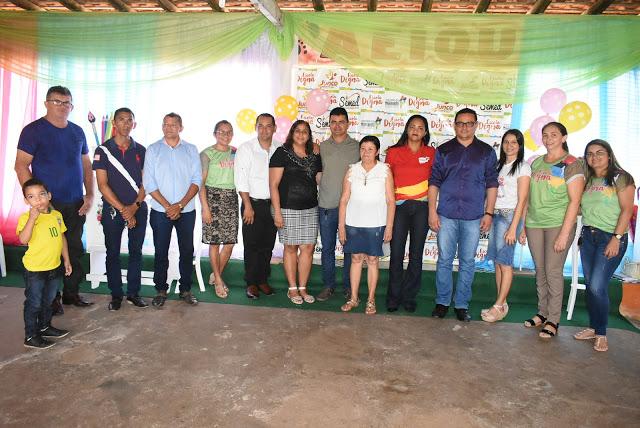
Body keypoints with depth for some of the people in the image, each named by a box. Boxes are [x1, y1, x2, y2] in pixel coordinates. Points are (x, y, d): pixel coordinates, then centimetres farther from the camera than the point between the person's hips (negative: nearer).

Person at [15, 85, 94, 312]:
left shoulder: (77, 131, 11)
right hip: (48, 204, -5)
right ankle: (51, 298, 16)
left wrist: (90, 194, 5)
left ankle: (71, 292, 24)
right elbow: (21, 166, -9)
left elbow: (86, 164, 15)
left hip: (76, 204, 5)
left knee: (74, 250, 11)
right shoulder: (33, 130, -4)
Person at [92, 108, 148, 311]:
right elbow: (102, 185, -5)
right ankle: (116, 295, 18)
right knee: (113, 253, 5)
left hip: (138, 209, 2)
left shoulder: (140, 150, 6)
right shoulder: (103, 150, -1)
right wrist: (122, 209, -11)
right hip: (112, 209, -2)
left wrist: (134, 206, -8)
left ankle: (133, 293, 18)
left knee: (136, 252, 7)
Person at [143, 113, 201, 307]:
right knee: (161, 252, 5)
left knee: (187, 251, 6)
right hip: (160, 211, -1)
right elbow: (149, 183, -2)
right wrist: (167, 206, -11)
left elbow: (196, 180, -1)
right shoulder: (153, 150, 4)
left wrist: (180, 205, -11)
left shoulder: (191, 150, 6)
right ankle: (161, 290, 18)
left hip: (186, 211, 1)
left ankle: (186, 289, 19)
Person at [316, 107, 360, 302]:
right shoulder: (321, 147, 7)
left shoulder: (357, 147, 3)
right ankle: (328, 285, 20)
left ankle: (348, 286, 19)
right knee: (327, 248, 8)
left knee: (349, 248, 6)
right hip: (326, 206, 1)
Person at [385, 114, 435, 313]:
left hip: (422, 207, 1)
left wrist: (432, 209, 4)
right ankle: (394, 297, 11)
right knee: (396, 253, -2)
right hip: (399, 206, -1)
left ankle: (409, 297, 17)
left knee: (416, 254, 5)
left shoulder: (431, 153, 7)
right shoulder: (394, 152, 5)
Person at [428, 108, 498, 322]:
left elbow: (492, 184, 6)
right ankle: (442, 302, 16)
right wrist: (432, 211, -2)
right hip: (446, 215, 0)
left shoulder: (486, 152, 7)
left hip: (473, 216, 0)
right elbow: (434, 182, 5)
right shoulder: (443, 150, 7)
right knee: (444, 260, 4)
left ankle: (462, 304, 17)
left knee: (467, 262, 6)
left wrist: (488, 213, -1)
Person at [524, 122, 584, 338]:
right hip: (534, 224, 5)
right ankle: (542, 312, 23)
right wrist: (523, 225, 10)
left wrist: (564, 234, -15)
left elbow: (574, 201, -9)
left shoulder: (571, 164, -4)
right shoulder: (536, 163, 12)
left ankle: (553, 320, 8)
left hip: (559, 224, -5)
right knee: (540, 270, 10)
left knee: (553, 271, -4)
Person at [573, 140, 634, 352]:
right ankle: (593, 327, 21)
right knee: (590, 285, 8)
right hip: (588, 236, 6)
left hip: (610, 238, -6)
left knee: (597, 286, -11)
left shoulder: (621, 178, -3)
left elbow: (626, 210, -9)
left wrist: (616, 238, -16)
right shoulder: (587, 180, 14)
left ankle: (601, 334, 5)